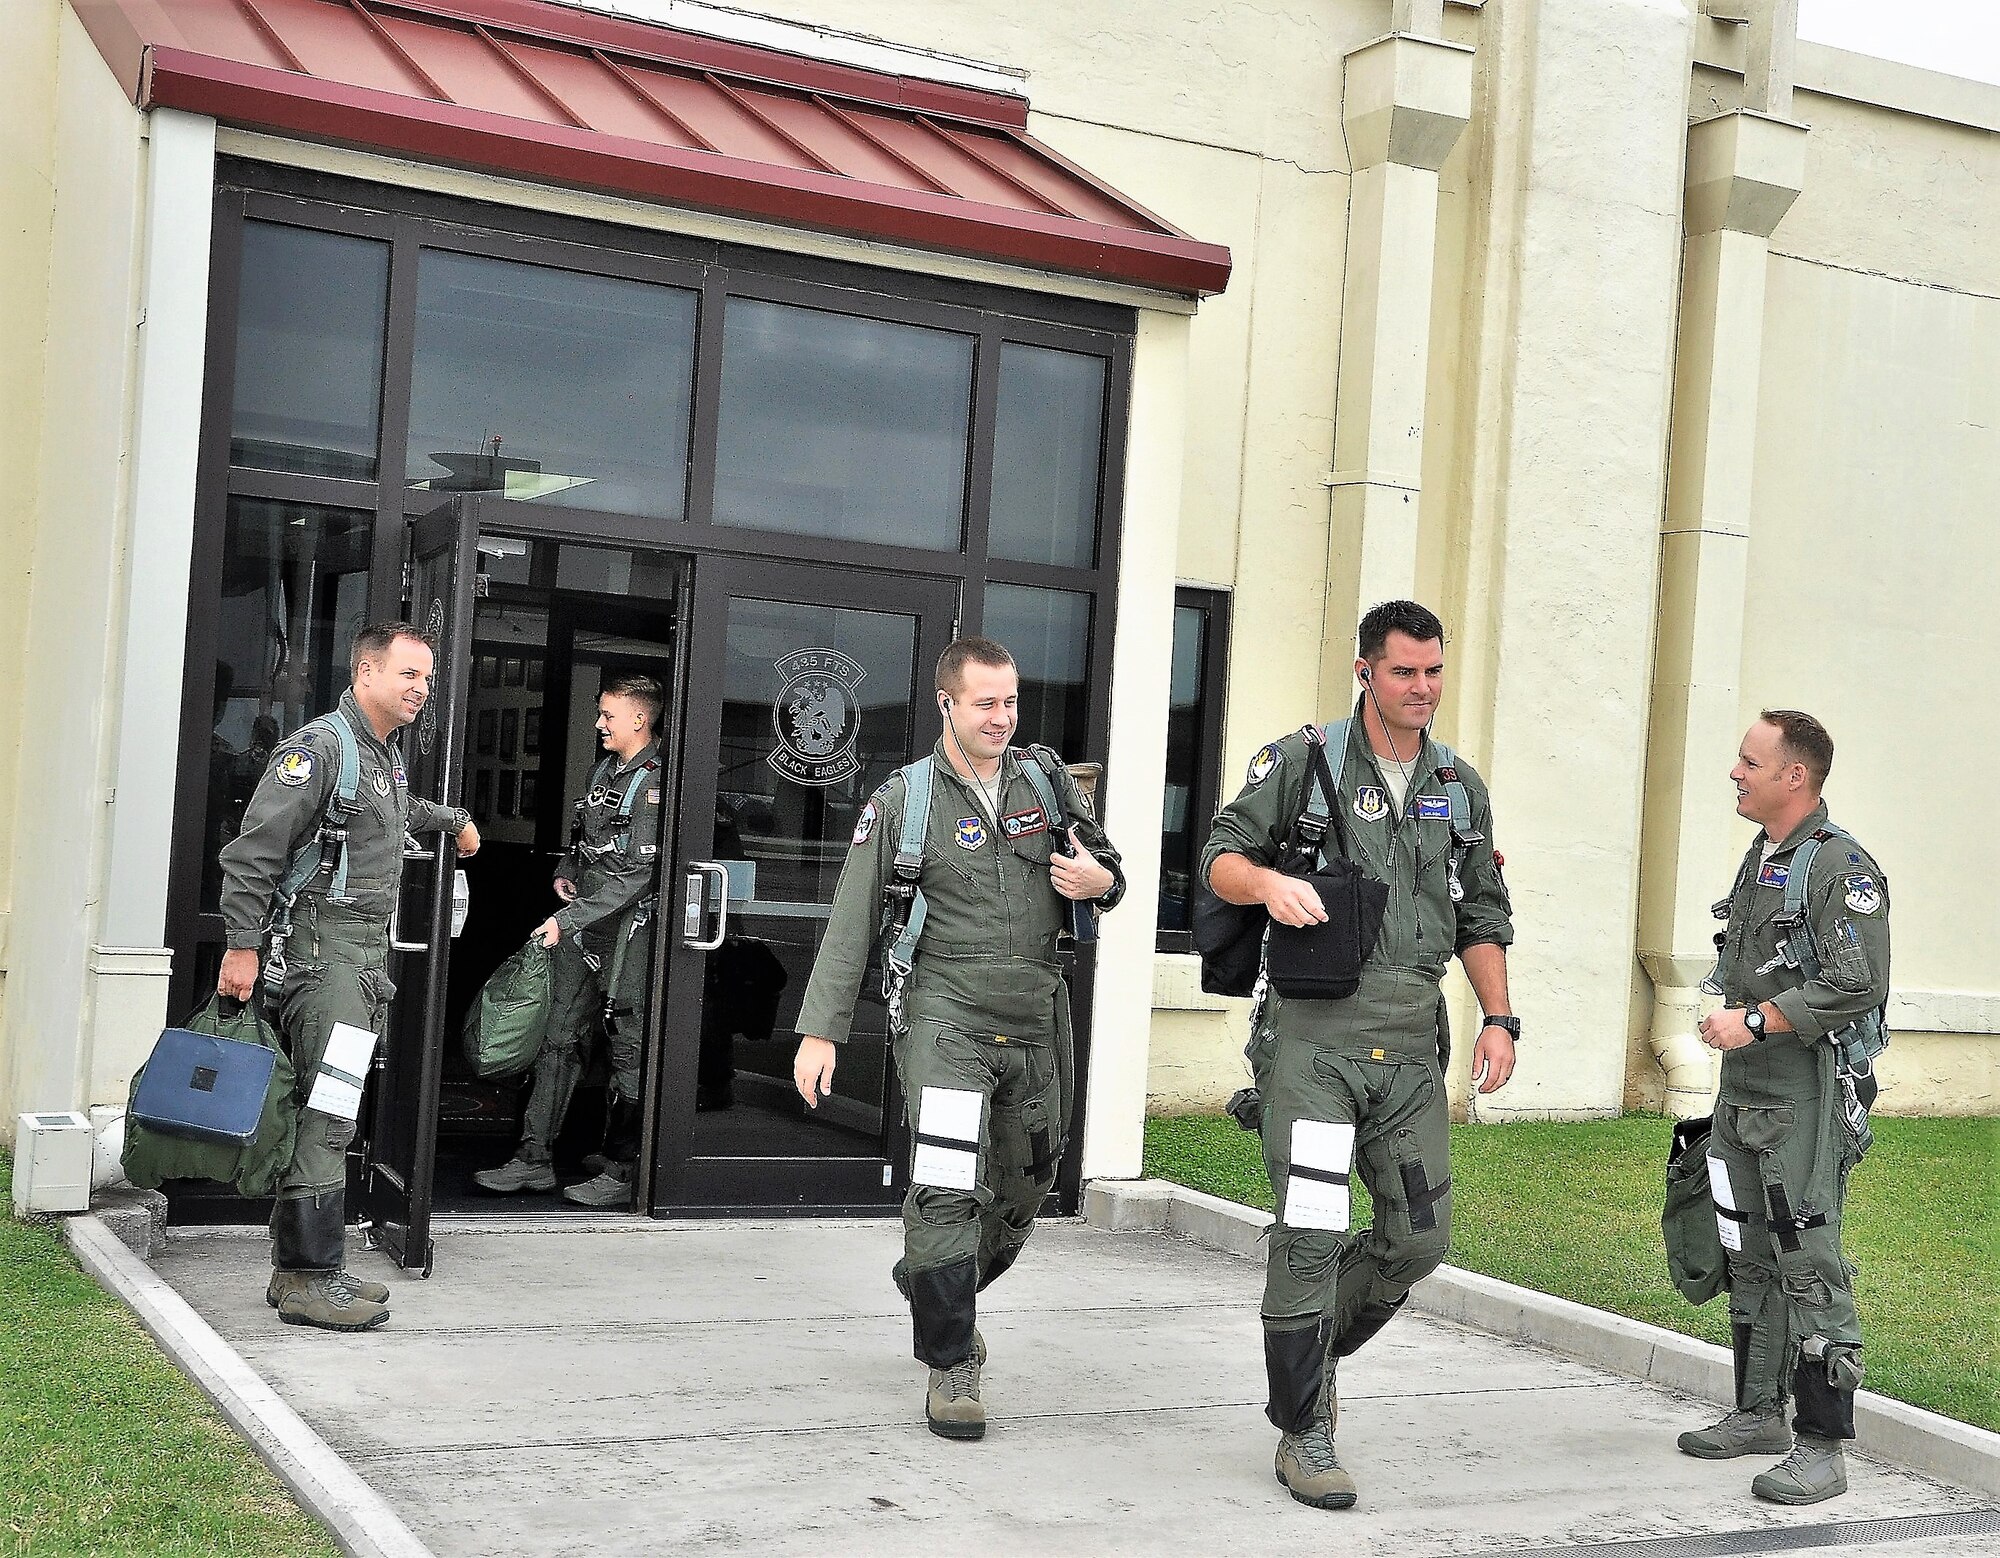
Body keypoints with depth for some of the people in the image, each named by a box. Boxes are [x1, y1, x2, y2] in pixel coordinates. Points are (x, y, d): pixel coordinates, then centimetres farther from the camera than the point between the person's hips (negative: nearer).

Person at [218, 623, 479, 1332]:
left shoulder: (389, 755, 19)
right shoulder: (319, 746, -10)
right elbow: (253, 850, -14)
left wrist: (455, 818, 58)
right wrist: (242, 945, -18)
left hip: (369, 949, 9)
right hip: (319, 947, -9)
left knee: (330, 1112, 9)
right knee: (328, 1112, -12)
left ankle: (299, 1268, 13)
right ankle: (309, 1278, -9)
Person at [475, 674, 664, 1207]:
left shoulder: (655, 783, -14)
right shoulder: (604, 769, 14)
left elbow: (637, 876, -20)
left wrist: (567, 919, -19)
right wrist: (565, 873, 9)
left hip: (628, 927, -8)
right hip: (581, 927, 9)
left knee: (629, 1048, -1)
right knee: (560, 1038, 7)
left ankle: (621, 1170, 5)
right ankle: (534, 1158, 10)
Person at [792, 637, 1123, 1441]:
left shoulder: (1048, 779, 8)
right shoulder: (901, 801, -2)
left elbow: (1108, 868, 18)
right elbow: (849, 924, -2)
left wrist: (1100, 881, -7)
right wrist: (819, 1030, -7)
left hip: (1036, 1017, 5)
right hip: (947, 1012, -5)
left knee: (1023, 1186, 15)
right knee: (948, 1188, -16)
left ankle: (937, 1287, 42)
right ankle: (952, 1368, -5)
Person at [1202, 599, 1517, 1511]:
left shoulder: (1460, 787, 16)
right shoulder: (1302, 762, 2)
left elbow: (1482, 916, 20)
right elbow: (1220, 857, 0)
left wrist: (1499, 1018, 8)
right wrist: (1269, 881, -22)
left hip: (1411, 1038, 5)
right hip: (1316, 1027, -5)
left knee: (1420, 1235, 5)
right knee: (1311, 1232, -7)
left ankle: (1317, 1348, 32)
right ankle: (1302, 1433, 6)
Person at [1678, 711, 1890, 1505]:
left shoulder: (1841, 867, -13)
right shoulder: (1759, 858, 15)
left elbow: (1857, 985, -21)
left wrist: (1757, 1021, -20)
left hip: (1807, 1100, -9)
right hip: (1744, 1093, 9)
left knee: (1808, 1265, -8)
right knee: (1749, 1259, 15)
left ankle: (1821, 1446, -4)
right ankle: (1759, 1411, 27)